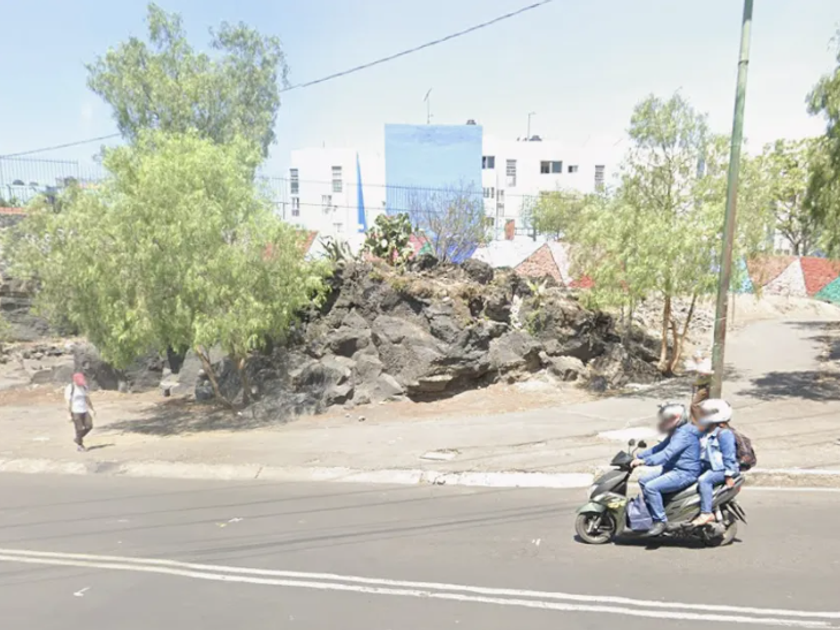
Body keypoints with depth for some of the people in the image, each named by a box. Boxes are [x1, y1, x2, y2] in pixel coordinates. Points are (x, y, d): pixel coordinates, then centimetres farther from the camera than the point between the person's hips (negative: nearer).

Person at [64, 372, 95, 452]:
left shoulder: (84, 387, 6)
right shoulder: (70, 389, -14)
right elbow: (68, 403, -14)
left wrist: (92, 409, 9)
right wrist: (69, 415, -16)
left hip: (84, 410, 6)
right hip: (75, 412, -6)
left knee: (89, 426, -1)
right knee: (79, 429, -3)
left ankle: (77, 439, 21)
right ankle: (79, 445, 15)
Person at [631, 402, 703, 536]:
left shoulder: (684, 433, -20)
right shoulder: (676, 432, 14)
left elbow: (667, 454, -30)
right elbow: (659, 448, 17)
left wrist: (644, 461, -34)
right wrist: (638, 456, 9)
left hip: (685, 473, -11)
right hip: (674, 469, 11)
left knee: (651, 487, -24)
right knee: (643, 481, 11)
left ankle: (660, 521, -13)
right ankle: (650, 513, 18)